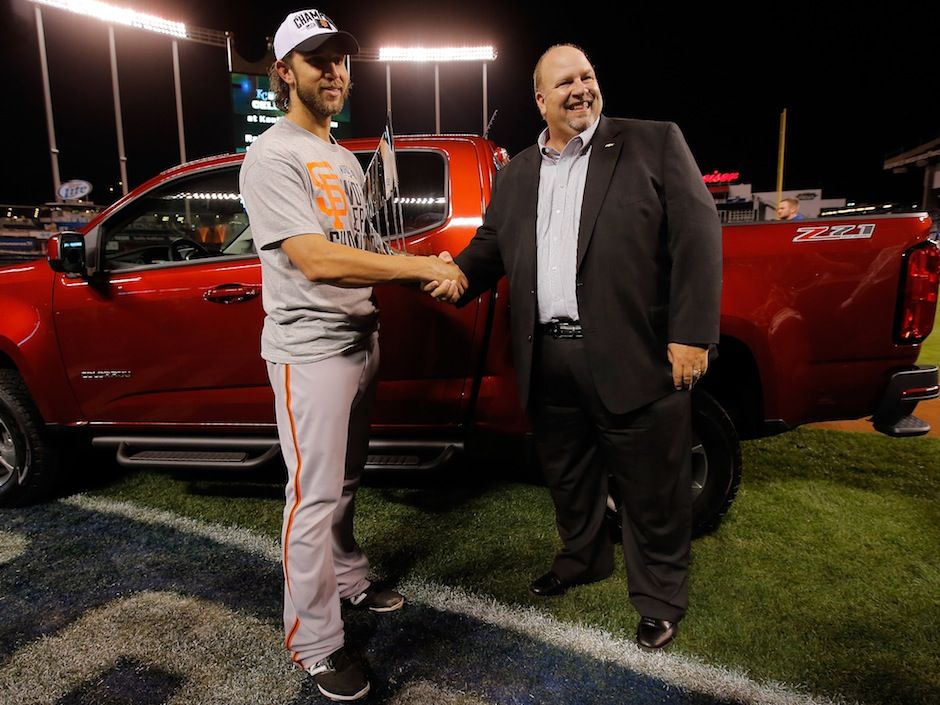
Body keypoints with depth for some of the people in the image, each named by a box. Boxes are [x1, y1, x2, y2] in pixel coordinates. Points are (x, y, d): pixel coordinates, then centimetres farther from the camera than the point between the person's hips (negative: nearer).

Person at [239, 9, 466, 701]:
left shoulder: (345, 159, 17)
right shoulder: (273, 157, -12)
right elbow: (315, 260, -23)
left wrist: (418, 272, 1)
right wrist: (423, 266, -20)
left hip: (360, 338, 8)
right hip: (310, 349, -8)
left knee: (344, 482, 20)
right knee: (314, 497, -2)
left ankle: (348, 578, 38)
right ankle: (315, 645, 13)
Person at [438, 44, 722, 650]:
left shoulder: (654, 142, 1)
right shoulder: (516, 173, 15)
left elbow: (697, 235, -6)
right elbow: (492, 244, 15)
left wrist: (692, 335, -13)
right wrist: (458, 274, -8)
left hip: (632, 357, -4)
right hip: (549, 361, 5)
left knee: (650, 489, 8)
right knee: (567, 479, 20)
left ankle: (661, 598, 30)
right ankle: (583, 559, 45)